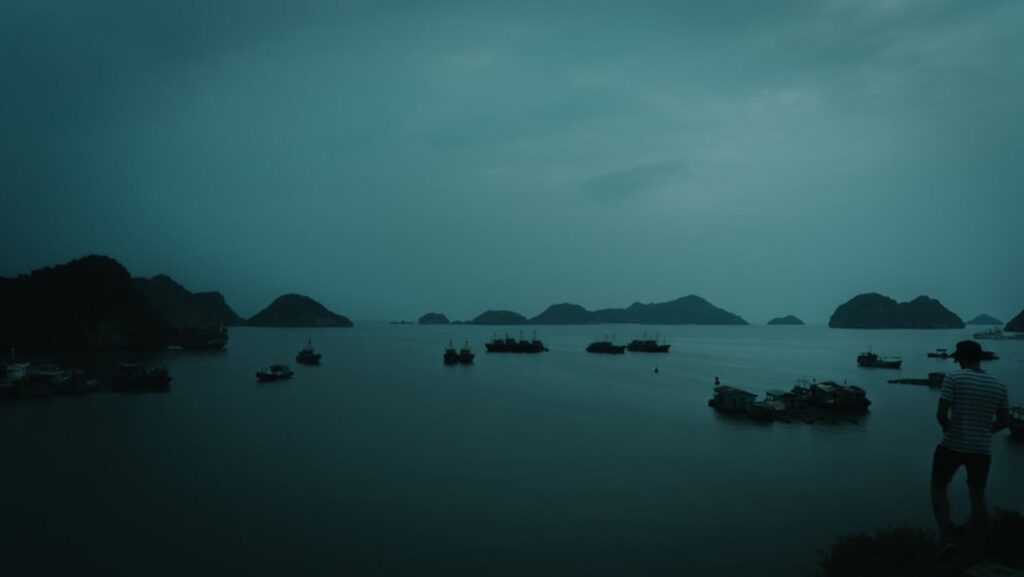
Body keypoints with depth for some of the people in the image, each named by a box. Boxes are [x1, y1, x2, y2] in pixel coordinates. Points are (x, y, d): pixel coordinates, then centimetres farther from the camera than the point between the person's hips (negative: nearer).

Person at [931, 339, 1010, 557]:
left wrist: (950, 431, 1)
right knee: (977, 495, 16)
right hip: (982, 449, 4)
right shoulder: (998, 385, 2)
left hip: (952, 446, -4)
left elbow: (941, 414, -18)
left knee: (938, 487, 14)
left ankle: (948, 539, 1)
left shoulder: (953, 378, -13)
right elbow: (1004, 421, 10)